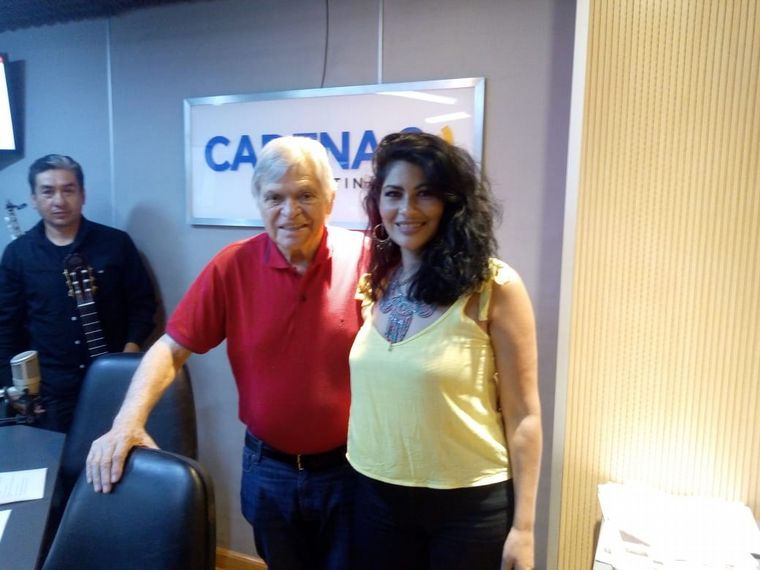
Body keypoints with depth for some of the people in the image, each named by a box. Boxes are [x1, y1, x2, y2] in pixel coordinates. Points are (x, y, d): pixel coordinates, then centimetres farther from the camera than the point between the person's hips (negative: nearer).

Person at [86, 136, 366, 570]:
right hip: (268, 468, 2)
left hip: (350, 467, -2)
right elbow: (171, 348, -7)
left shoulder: (365, 259, -15)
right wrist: (128, 422, -21)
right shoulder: (232, 266, -11)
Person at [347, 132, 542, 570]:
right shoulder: (376, 283, 0)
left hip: (469, 504, -4)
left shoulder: (494, 287, -14)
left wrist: (523, 526, -9)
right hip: (378, 496, 4)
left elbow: (522, 415, -10)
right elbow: (370, 393, 8)